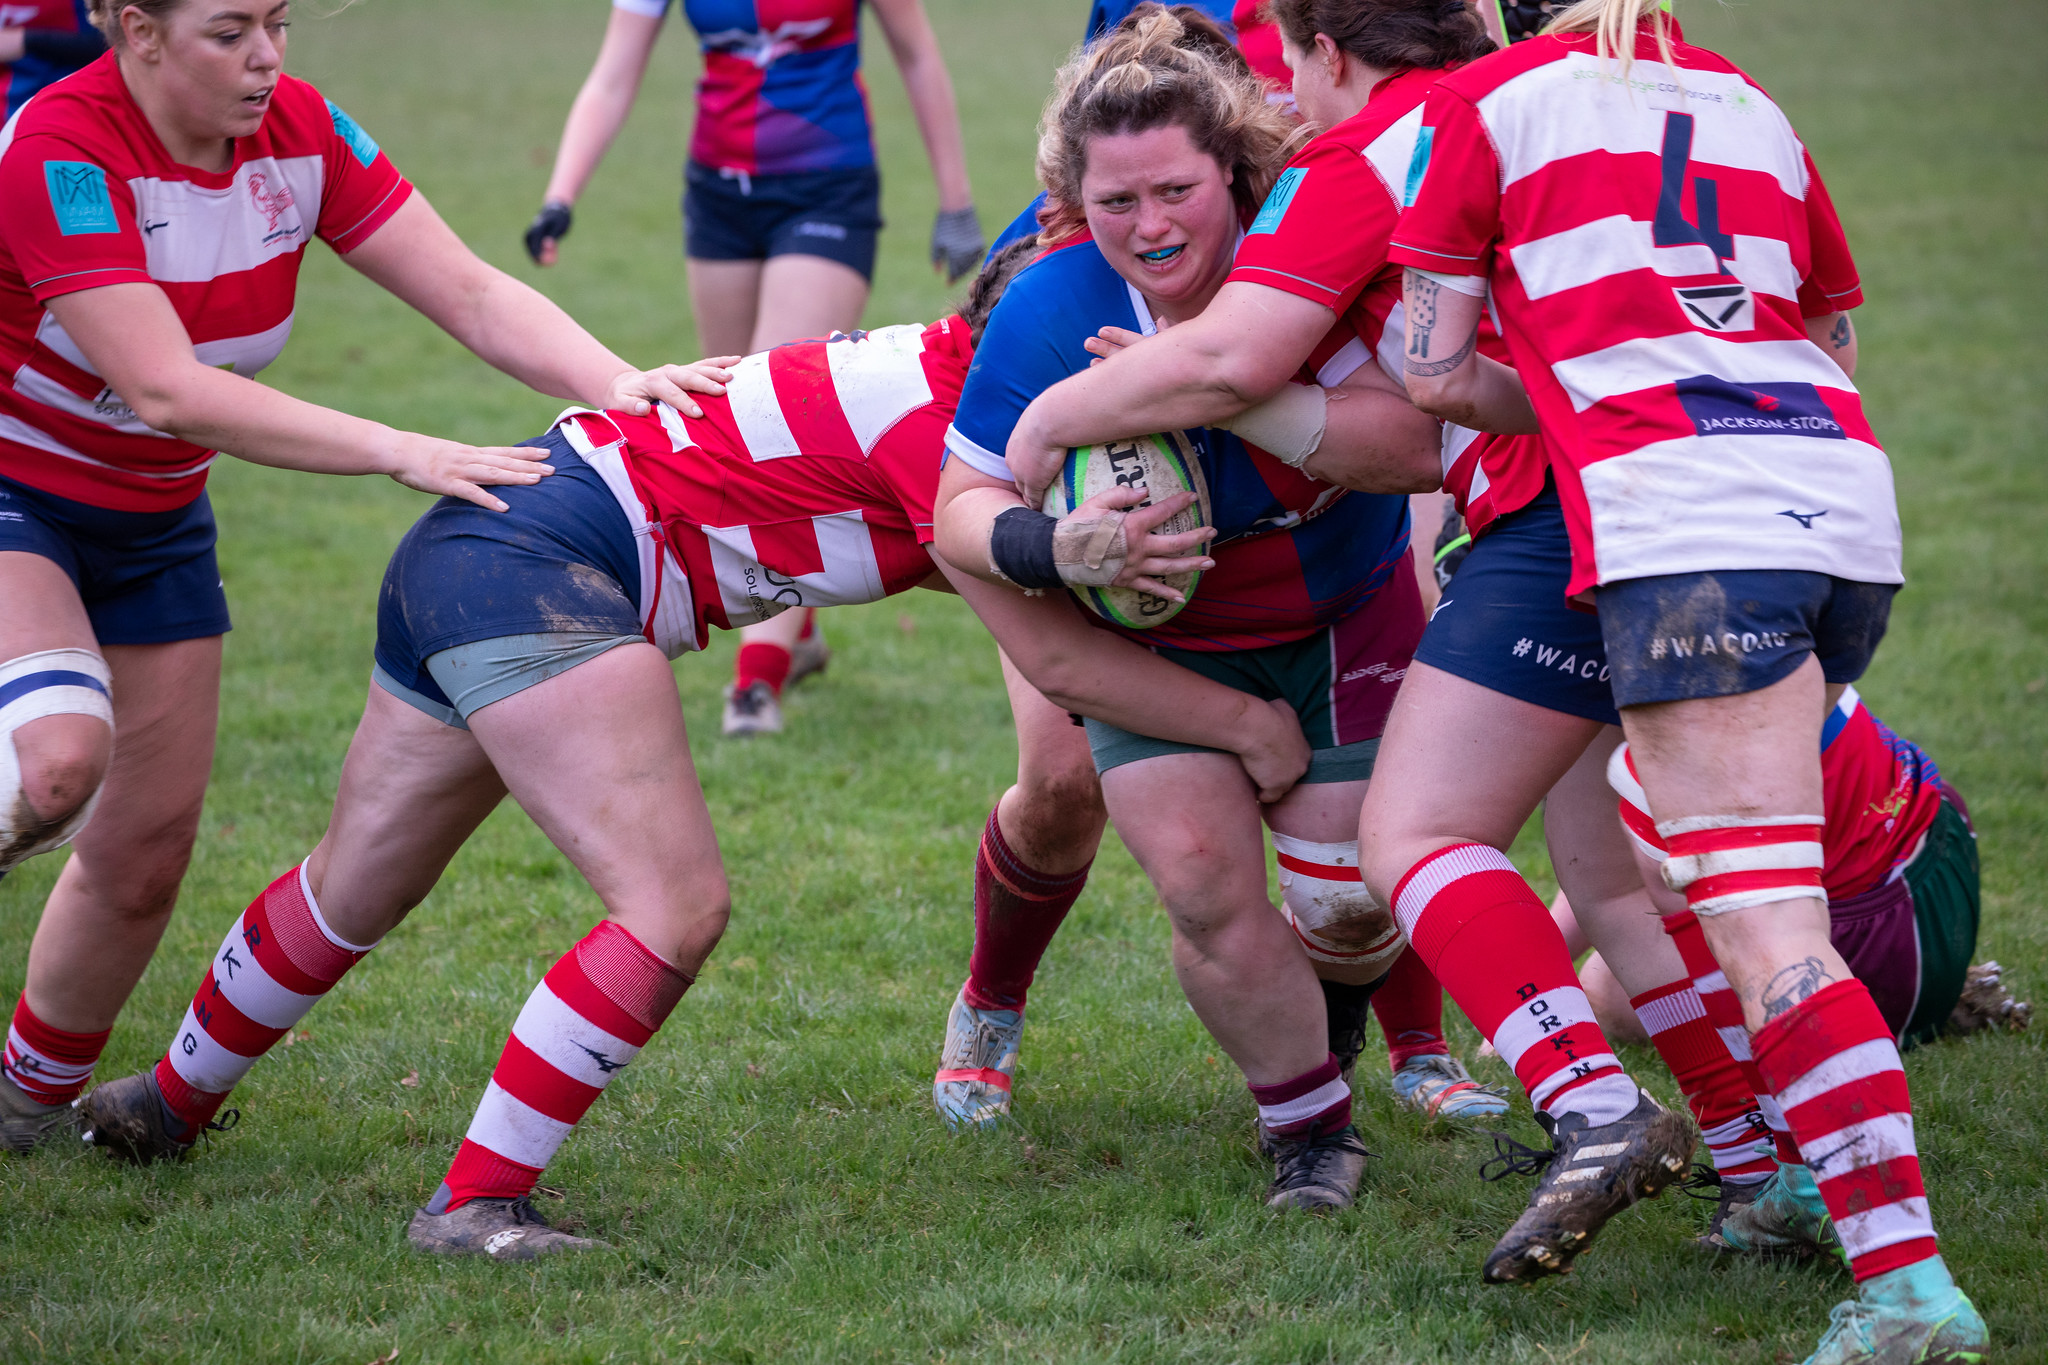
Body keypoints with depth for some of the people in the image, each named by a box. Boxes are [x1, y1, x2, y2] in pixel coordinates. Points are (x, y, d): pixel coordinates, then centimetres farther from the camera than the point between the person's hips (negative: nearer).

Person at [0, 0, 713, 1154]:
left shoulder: (299, 133, -10)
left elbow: (472, 295, -12)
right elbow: (166, 389, -34)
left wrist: (615, 385, -30)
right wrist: (399, 453, -37)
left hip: (153, 520, 6)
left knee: (147, 853, 7)